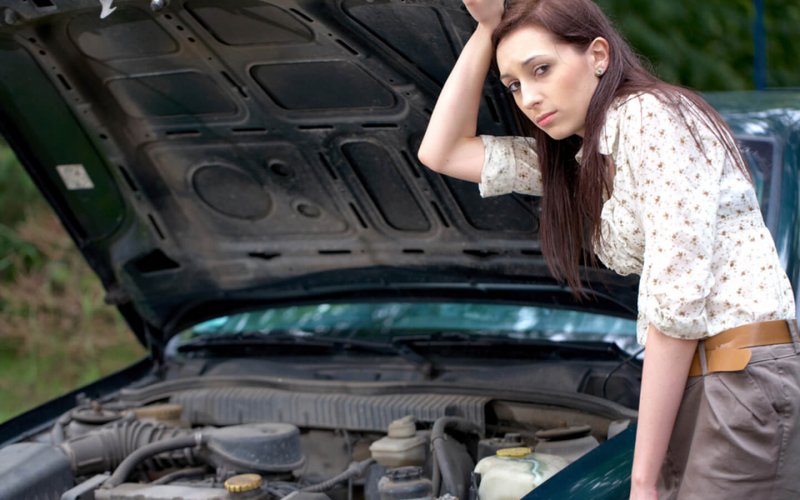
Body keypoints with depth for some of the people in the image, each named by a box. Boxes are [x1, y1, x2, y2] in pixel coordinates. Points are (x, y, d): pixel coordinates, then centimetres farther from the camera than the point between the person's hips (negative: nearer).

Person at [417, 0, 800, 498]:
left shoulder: (652, 116, -10)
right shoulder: (582, 159, 17)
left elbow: (677, 299, -16)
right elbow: (442, 153, 19)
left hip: (742, 378, -9)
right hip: (690, 386, 9)